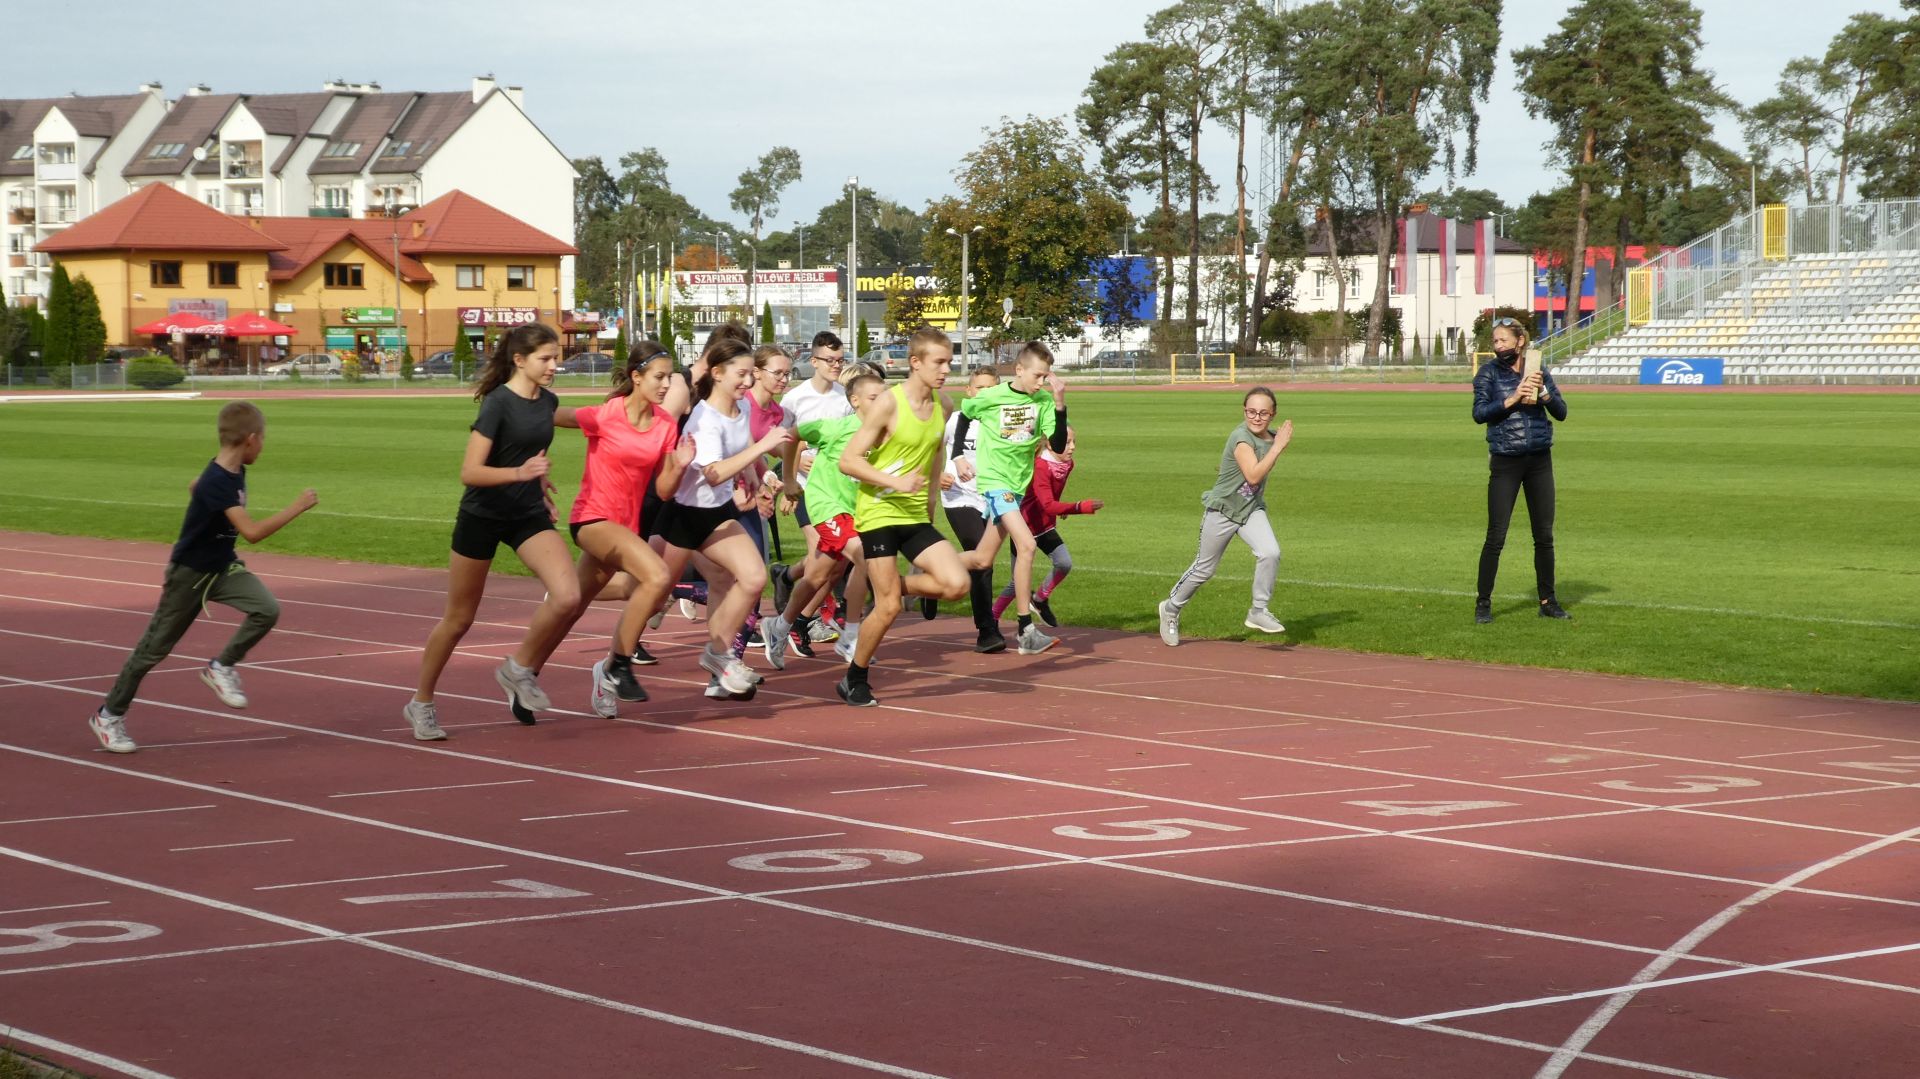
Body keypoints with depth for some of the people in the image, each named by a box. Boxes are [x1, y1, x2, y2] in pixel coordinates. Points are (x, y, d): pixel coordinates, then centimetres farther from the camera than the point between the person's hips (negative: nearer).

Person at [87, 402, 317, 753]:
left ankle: (222, 668, 2)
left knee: (267, 609, -17)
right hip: (189, 574, -7)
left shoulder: (234, 472, -4)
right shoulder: (217, 483, -31)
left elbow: (194, 487, 18)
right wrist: (298, 507, -36)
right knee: (155, 647, 5)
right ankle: (109, 715, 20)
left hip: (223, 567, 7)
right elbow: (252, 532, -40)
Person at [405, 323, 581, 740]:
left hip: (528, 515, 5)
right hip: (482, 516, -5)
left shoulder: (548, 402, 1)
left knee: (567, 596, -17)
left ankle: (519, 670, 5)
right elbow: (469, 472, -23)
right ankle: (421, 703, 24)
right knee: (459, 619, 6)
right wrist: (520, 473, -34)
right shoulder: (498, 403, -19)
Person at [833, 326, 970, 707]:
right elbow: (848, 460, -15)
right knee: (888, 608, -7)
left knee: (956, 584, -12)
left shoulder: (942, 407, 5)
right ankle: (853, 680, 14)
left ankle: (892, 586, 14)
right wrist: (896, 482, -23)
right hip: (878, 513, -6)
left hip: (915, 517, 6)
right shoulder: (888, 404, -15)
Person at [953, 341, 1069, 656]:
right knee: (1026, 545, -23)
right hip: (994, 481, -6)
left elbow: (1058, 446, -10)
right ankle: (1026, 632, -21)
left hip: (1018, 485, 6)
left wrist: (1060, 405, -20)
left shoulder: (1043, 400, -3)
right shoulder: (990, 397, -11)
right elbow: (965, 414, 10)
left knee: (982, 560, 12)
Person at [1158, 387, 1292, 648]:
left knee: (1270, 553, -21)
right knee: (1204, 568, 9)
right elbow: (1253, 475, -34)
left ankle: (1258, 612, -6)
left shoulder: (1272, 436, 0)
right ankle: (1171, 609, 32)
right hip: (1223, 509, -5)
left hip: (1251, 509, 5)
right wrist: (1278, 446, -32)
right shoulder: (1241, 437, -23)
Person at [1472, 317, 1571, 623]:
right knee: (1496, 537, -4)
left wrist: (1543, 393, -13)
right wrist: (1513, 399, -21)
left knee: (1544, 536, 7)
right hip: (1505, 462, -3)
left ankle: (1548, 601, 17)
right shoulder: (1488, 373, -1)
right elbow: (1479, 413, -12)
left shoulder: (1538, 371, 6)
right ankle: (1483, 603, 4)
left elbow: (1561, 413, 4)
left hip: (1539, 460, 3)